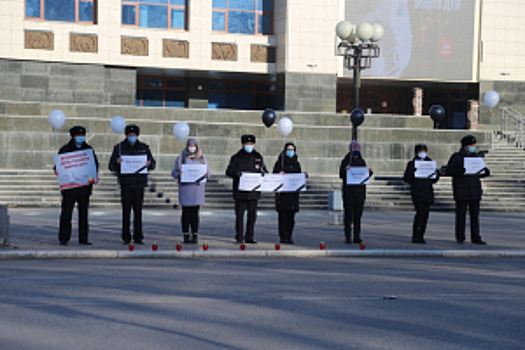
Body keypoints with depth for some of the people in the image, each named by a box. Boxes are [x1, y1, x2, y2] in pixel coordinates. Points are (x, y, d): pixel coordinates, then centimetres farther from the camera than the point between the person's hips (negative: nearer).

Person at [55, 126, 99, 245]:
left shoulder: (89, 149, 12)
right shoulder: (65, 149, 4)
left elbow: (95, 164, 15)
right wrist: (57, 171, -17)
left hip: (85, 186, 3)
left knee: (84, 212, 6)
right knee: (66, 213, -4)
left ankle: (83, 238, 12)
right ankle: (64, 238, 3)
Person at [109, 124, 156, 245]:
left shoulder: (144, 148, 8)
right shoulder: (119, 148, 4)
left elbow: (153, 164, 11)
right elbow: (111, 167, 3)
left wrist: (149, 164, -13)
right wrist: (117, 162, -20)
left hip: (139, 183, 1)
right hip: (126, 184, -1)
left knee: (138, 211, 3)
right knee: (126, 211, -2)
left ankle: (138, 237, 8)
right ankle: (126, 237, 5)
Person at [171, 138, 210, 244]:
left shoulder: (202, 158, 12)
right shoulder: (181, 158, 8)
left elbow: (208, 172, 12)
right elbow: (174, 172, 6)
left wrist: (206, 174, -11)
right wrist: (179, 174, -16)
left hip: (197, 187, 1)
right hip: (185, 187, -1)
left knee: (195, 212, -1)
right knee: (186, 212, -2)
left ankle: (195, 235, 2)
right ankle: (186, 235, 2)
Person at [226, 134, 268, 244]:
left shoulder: (258, 157, 12)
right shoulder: (236, 158, 2)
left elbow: (265, 171, 18)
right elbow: (229, 172, -3)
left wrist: (263, 172, -7)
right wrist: (236, 173, -24)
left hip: (253, 192, 3)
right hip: (240, 192, -3)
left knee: (252, 215, 6)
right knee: (239, 215, -2)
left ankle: (250, 236, 15)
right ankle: (239, 237, 5)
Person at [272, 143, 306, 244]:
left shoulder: (296, 163, 14)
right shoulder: (280, 162, 1)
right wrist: (279, 174, -19)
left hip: (293, 193, 4)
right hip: (282, 193, -4)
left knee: (291, 216, 4)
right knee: (283, 215, -5)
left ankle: (289, 236, 10)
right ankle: (282, 237, 0)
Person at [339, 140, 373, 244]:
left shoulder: (362, 161, 14)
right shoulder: (346, 161, 1)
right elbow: (341, 175, -6)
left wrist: (370, 172, -3)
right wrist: (345, 170, -25)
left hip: (360, 191, 4)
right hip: (349, 191, -4)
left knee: (358, 214, 5)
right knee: (348, 214, -4)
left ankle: (357, 236, 9)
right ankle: (347, 236, -2)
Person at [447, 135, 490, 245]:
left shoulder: (476, 157, 14)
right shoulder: (456, 157, -1)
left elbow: (480, 172, 19)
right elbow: (449, 171, -9)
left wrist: (485, 172, -3)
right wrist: (461, 171, -22)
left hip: (475, 190, 4)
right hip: (461, 191, -4)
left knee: (475, 215, 3)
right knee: (461, 215, 0)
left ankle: (475, 238, 6)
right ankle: (460, 238, 8)